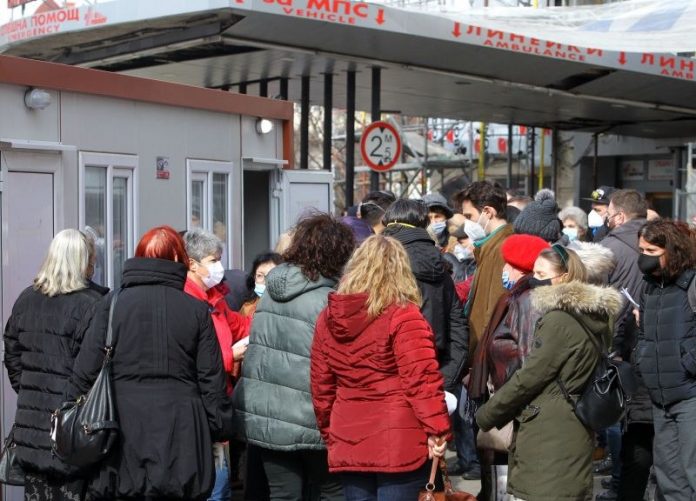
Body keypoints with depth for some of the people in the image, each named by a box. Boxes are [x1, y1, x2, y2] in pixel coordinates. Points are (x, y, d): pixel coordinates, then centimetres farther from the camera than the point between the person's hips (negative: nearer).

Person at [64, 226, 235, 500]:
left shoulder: (110, 305, 0)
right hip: (182, 443, 1)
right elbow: (212, 381, 2)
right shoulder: (197, 310, 3)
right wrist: (222, 429, 11)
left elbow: (85, 373, -1)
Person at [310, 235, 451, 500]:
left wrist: (330, 434, 21)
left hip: (348, 445, 5)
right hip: (399, 444, -5)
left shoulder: (328, 318, 7)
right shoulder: (403, 316, -10)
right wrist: (438, 430, -10)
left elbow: (321, 386, 12)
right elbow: (422, 381, -16)